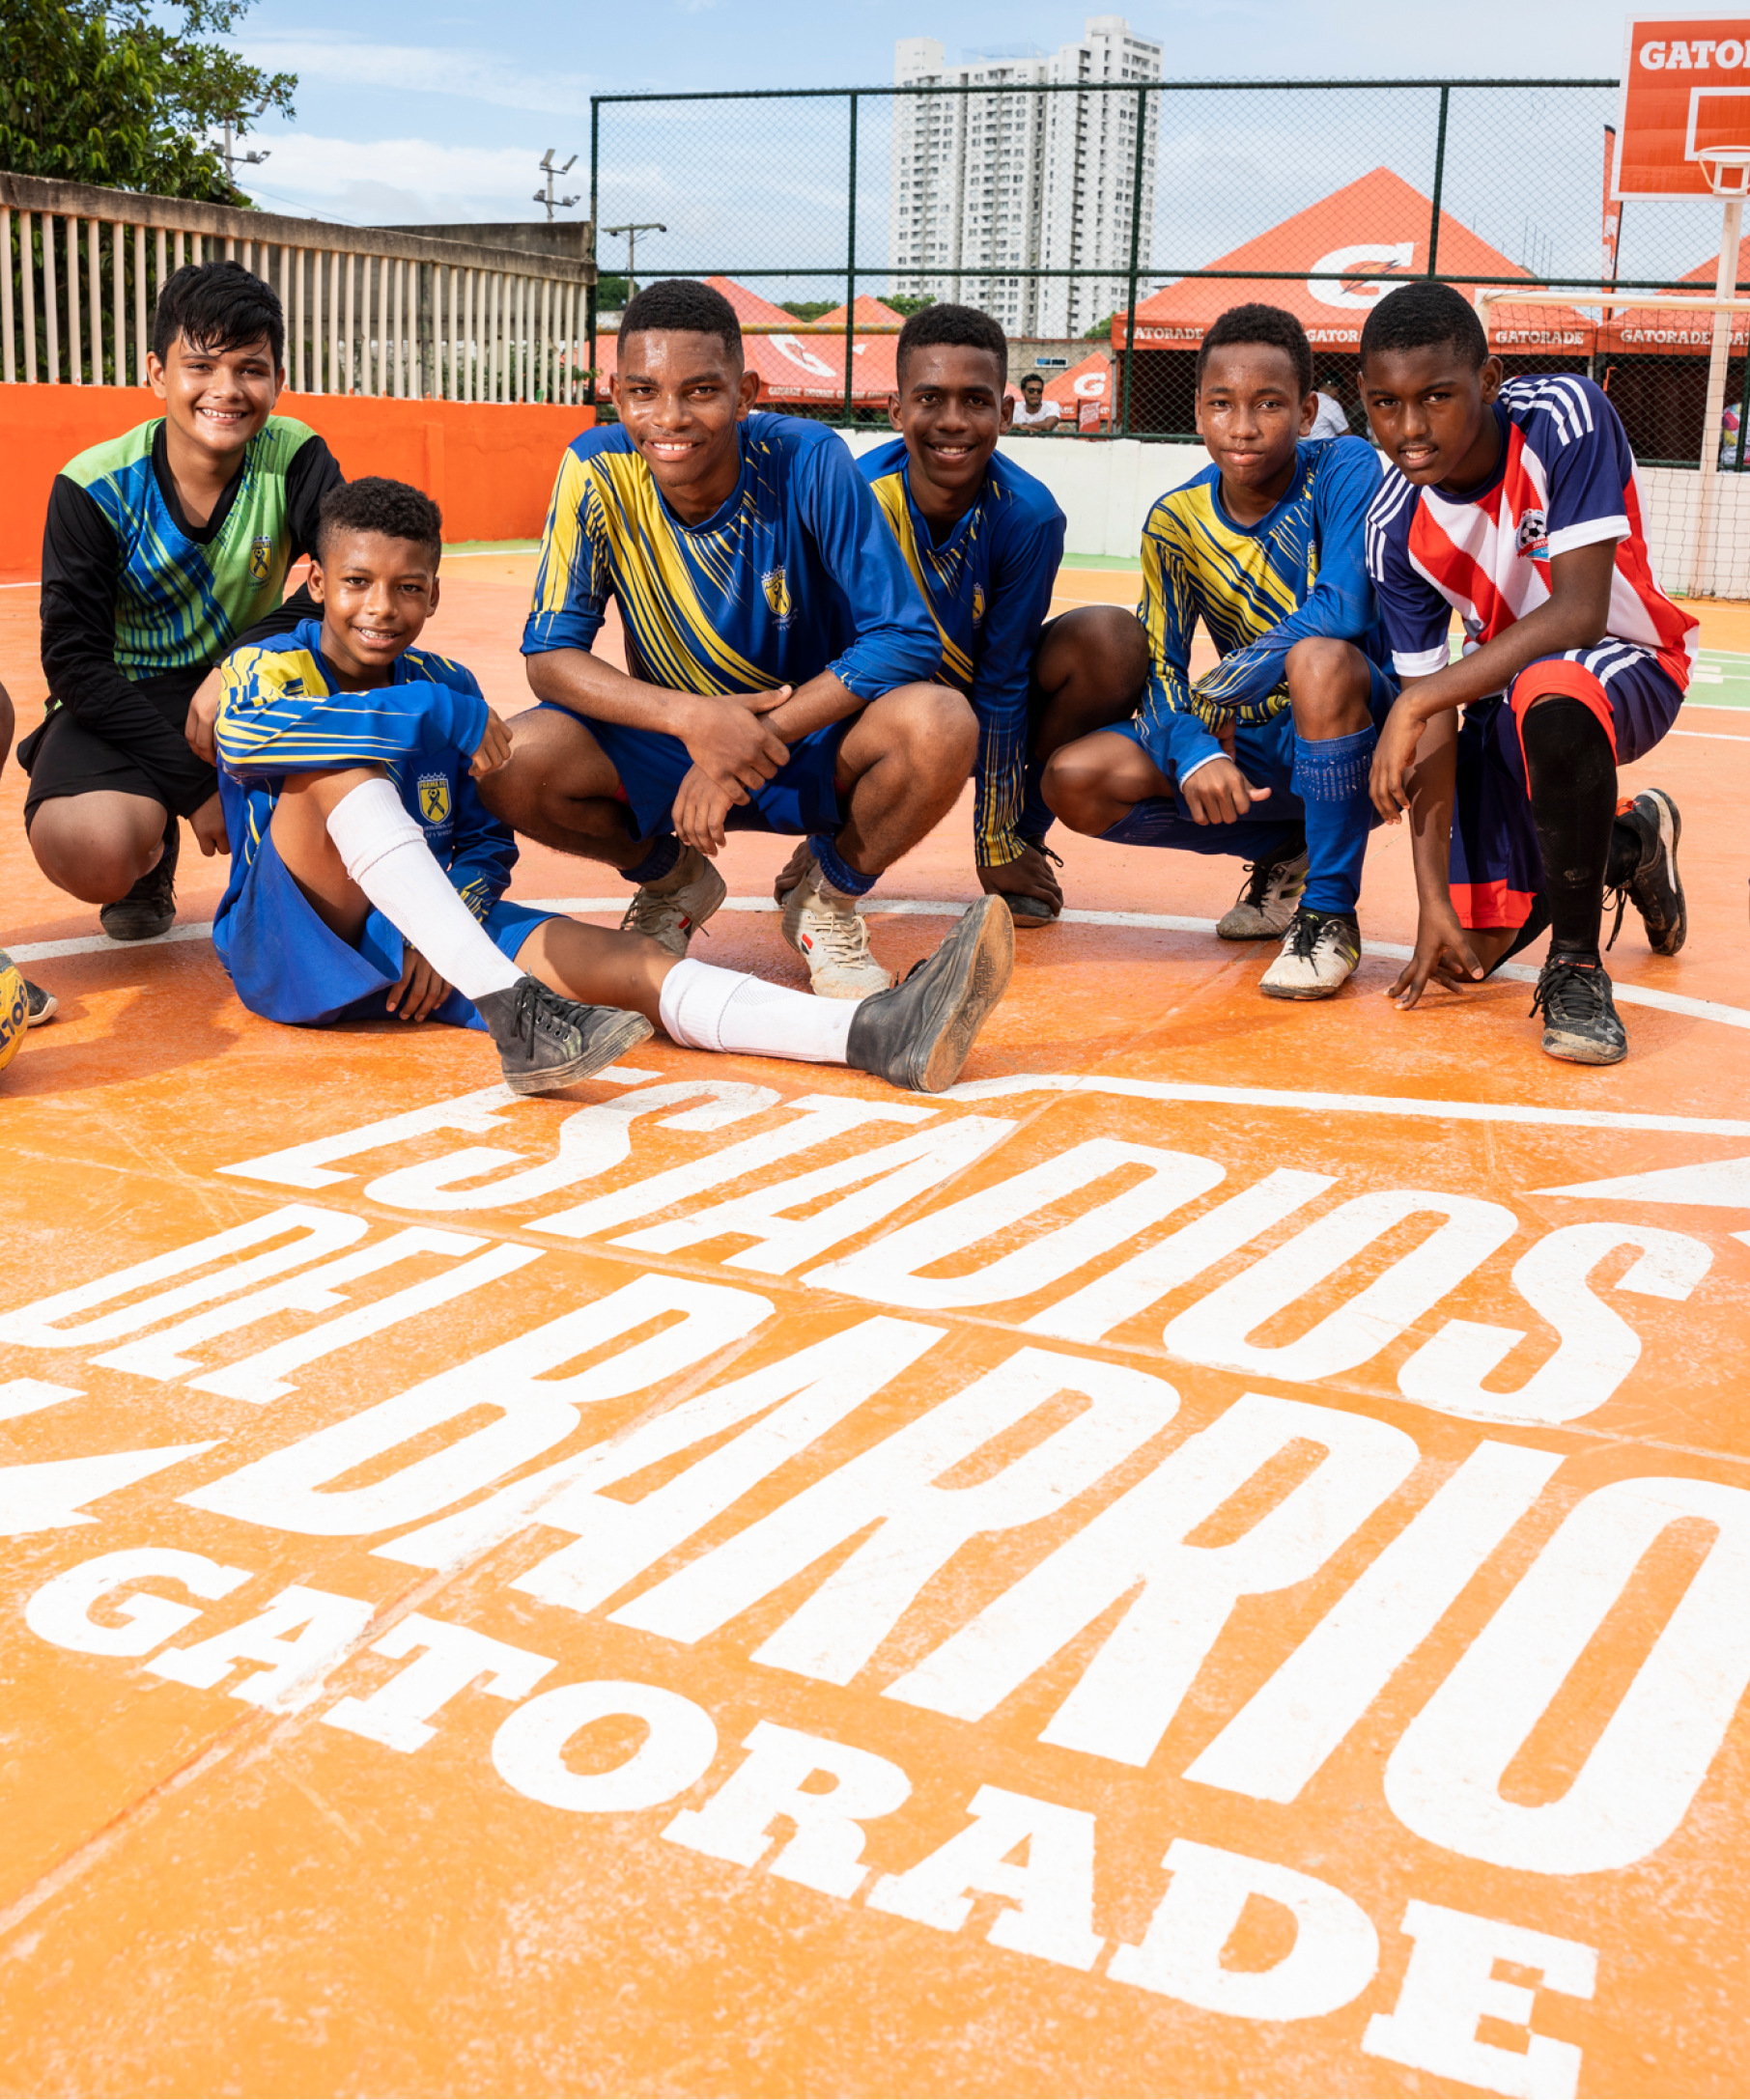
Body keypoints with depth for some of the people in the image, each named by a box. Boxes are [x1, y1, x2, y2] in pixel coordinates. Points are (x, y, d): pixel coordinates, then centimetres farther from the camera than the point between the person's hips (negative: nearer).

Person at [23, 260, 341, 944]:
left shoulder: (295, 460, -11)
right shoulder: (93, 488, -16)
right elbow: (74, 659, -15)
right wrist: (195, 785, -21)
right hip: (122, 705, -2)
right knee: (90, 853, -34)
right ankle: (153, 845, 8)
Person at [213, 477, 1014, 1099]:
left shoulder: (445, 685, 13)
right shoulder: (265, 666, -1)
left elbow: (486, 840, 9)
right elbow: (247, 731, -27)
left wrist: (448, 922, -14)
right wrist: (452, 719, -28)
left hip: (429, 934, 4)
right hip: (289, 944, -4)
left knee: (613, 959, -21)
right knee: (341, 751, -30)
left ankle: (876, 1033, -40)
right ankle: (512, 1015, -46)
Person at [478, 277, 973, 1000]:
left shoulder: (809, 463, -21)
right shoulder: (597, 470, -14)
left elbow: (905, 640, -22)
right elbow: (549, 653, -14)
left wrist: (756, 740, -29)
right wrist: (692, 718, -31)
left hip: (810, 739, -1)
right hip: (668, 740, 2)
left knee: (939, 725, -33)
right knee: (511, 763, -27)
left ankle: (828, 896, 1)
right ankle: (671, 882, 8)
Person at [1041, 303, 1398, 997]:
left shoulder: (1344, 470, -15)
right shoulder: (1176, 521, -3)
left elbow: (1345, 607, -29)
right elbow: (1160, 670, -5)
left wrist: (1222, 691, -22)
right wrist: (1196, 753, -26)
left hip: (1361, 736, -5)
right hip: (1256, 740, 5)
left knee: (1320, 656, -40)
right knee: (1073, 779, -14)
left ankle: (1329, 914, -22)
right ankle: (1284, 855, 7)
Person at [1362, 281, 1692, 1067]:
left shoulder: (1563, 417, -26)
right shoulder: (1393, 526, -14)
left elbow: (1579, 614, -32)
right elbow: (1435, 717, -13)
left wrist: (1418, 700, -35)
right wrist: (1434, 899, -17)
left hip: (1627, 664, -5)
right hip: (1505, 687, 5)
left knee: (1548, 697, -43)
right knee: (1468, 954, -1)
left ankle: (1575, 966, -22)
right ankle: (1629, 842, 31)